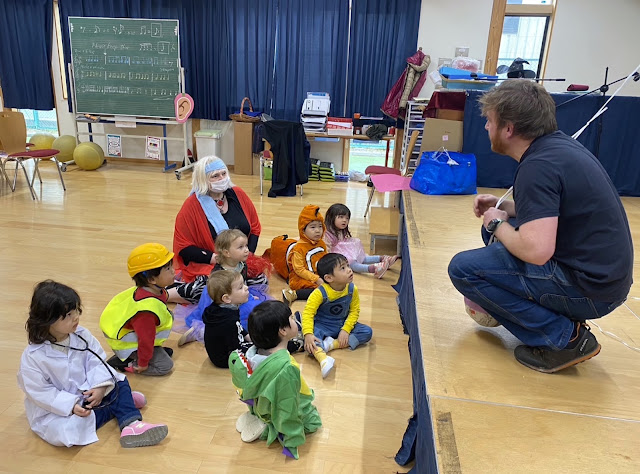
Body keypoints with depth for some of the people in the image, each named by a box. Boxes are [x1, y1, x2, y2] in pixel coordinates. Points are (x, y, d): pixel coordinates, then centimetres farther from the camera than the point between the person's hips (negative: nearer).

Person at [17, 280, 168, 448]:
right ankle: (119, 404, -10)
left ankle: (131, 424, -20)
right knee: (66, 430, -29)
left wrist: (100, 387, -22)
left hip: (87, 392, 5)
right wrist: (71, 405, -26)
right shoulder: (33, 357, -22)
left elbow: (96, 361, -6)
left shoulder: (81, 335, -11)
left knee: (120, 383, -6)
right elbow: (40, 392, -19)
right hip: (54, 409, -4)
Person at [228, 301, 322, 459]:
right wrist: (292, 440, -15)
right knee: (313, 421, 19)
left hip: (259, 403, 7)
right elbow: (289, 407, -30)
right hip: (278, 414, -7)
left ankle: (255, 417, 13)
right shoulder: (286, 368, -41)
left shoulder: (255, 351, -20)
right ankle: (267, 429, 1)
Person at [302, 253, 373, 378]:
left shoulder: (352, 289, -9)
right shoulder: (320, 293, -22)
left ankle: (332, 344, -23)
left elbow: (354, 311, -2)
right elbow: (308, 313, -23)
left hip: (343, 325, 4)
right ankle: (323, 359, -59)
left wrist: (346, 329, -16)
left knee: (367, 332, -15)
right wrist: (308, 334, -37)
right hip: (322, 326, -4)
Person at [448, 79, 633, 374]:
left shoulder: (538, 166, -22)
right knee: (499, 229, 19)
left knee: (462, 268, -13)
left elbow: (536, 251, -31)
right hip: (604, 271, 10)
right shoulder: (557, 143, 6)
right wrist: (502, 208, 10)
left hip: (590, 288, -10)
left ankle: (564, 337, -7)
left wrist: (497, 224, -12)